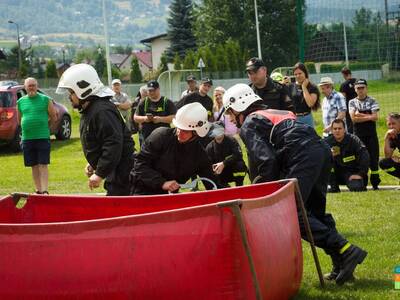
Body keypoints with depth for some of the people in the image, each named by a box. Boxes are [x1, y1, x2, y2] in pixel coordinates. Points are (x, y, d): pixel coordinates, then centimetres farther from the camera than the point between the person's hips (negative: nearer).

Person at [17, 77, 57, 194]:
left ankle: (45, 191, -9)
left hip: (43, 138, -3)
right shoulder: (21, 102, 8)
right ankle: (38, 190, 16)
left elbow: (54, 118, 6)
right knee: (34, 166, 9)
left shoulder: (45, 100, -1)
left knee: (43, 165, -7)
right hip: (27, 139, 3)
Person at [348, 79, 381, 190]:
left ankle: (375, 183, 4)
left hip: (371, 134, 0)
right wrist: (368, 117, -11)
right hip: (358, 134, 0)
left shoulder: (372, 101, 5)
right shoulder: (352, 102, 6)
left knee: (374, 158, -2)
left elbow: (375, 117, -8)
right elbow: (353, 118, -9)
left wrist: (360, 115, -11)